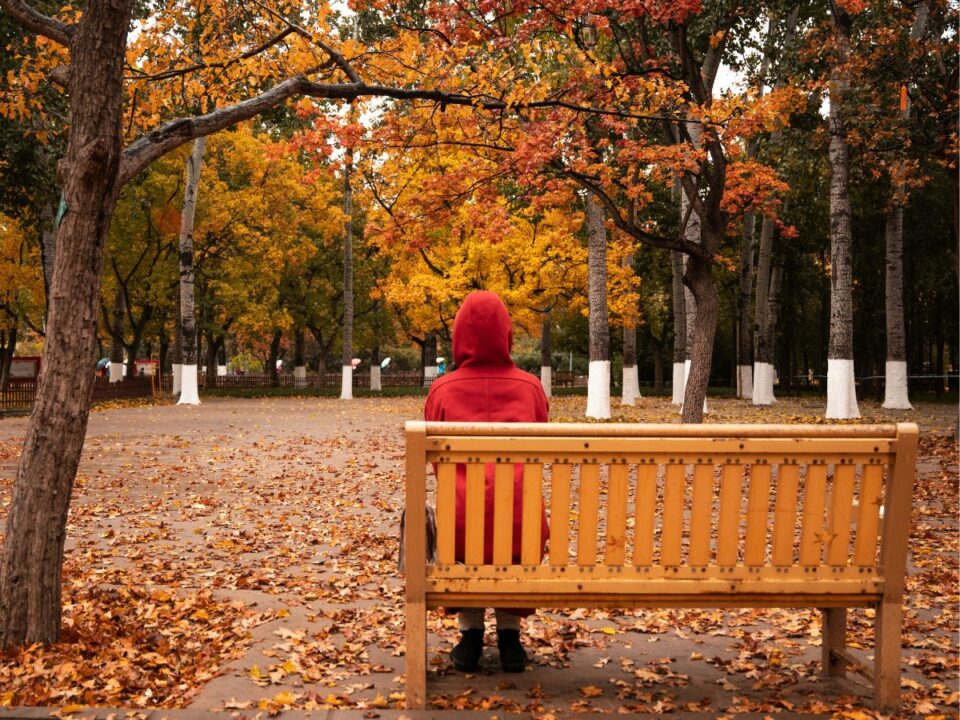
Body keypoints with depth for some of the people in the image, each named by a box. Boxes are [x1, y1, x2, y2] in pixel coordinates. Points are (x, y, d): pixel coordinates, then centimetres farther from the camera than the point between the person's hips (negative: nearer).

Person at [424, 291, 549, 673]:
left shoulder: (442, 389, 2)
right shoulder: (530, 386, 5)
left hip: (463, 524, -1)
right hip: (521, 521, 1)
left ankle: (470, 636, 25)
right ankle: (509, 635, 26)